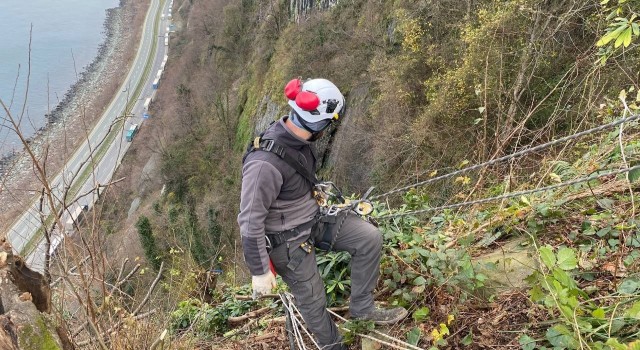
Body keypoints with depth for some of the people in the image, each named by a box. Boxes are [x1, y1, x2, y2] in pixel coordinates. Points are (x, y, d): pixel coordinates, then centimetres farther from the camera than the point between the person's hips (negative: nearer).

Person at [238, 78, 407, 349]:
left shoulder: (297, 137, -9)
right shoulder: (264, 163, -36)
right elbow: (250, 222, -27)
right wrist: (260, 271, -18)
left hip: (313, 217, 7)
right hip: (288, 240, -7)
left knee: (369, 238, -2)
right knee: (312, 299, 10)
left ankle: (362, 308, 15)